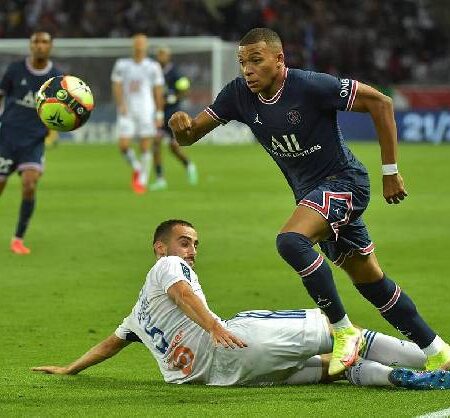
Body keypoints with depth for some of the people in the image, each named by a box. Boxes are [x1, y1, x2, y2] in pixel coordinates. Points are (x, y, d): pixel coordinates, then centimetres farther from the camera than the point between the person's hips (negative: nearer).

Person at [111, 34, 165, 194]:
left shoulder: (153, 67, 3)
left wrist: (159, 114, -1)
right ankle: (136, 168, 20)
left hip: (146, 112, -1)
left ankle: (142, 181, 7)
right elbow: (117, 86, 2)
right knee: (123, 145, -8)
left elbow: (158, 92, 4)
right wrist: (121, 105, -14)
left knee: (146, 147, -3)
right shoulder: (121, 65, 6)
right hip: (127, 112, 1)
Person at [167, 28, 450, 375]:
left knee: (291, 240, -31)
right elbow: (192, 135, -1)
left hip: (344, 180, -8)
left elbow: (380, 102, -16)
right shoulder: (239, 95, -5)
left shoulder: (311, 86, -23)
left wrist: (390, 171, -14)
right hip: (311, 192, 8)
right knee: (370, 280, 12)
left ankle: (344, 331, -18)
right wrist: (181, 126, -27)